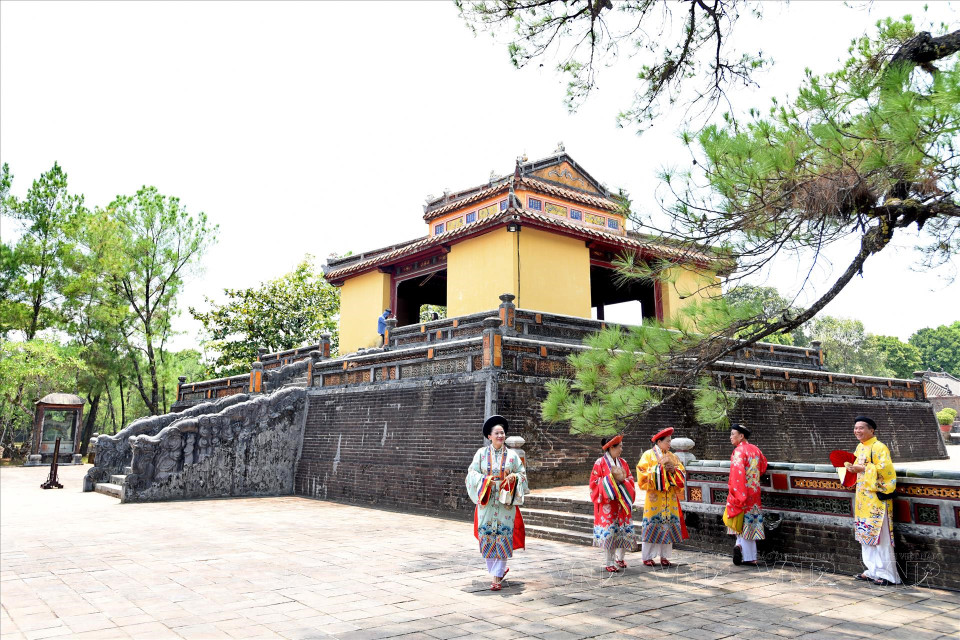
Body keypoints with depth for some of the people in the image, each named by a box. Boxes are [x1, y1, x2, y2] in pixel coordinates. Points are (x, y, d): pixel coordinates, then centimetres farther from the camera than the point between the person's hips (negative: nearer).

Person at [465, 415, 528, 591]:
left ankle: (497, 577, 2)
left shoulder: (512, 455, 4)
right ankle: (500, 569, 25)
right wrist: (485, 481, -15)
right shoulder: (481, 453, 2)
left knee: (502, 537, -4)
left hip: (505, 503, 0)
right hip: (486, 502, 0)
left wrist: (513, 477, -12)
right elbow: (472, 473, 1)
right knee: (487, 537, 2)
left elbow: (522, 474, 9)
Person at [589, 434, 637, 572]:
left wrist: (622, 479, -11)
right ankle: (610, 562, 11)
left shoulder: (623, 462, 9)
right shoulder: (600, 463, -7)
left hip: (622, 503, 5)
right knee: (610, 532, -2)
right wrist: (612, 477, -16)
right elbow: (594, 482, -8)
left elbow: (631, 481, 10)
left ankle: (619, 558, 25)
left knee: (625, 531, 5)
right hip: (608, 503, -5)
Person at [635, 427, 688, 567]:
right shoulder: (648, 455, -1)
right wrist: (660, 466, -15)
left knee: (668, 523, 4)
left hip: (670, 498, 5)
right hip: (654, 497, -5)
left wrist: (674, 469, -8)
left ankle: (664, 556, 14)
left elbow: (682, 472, 12)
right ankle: (646, 556, 5)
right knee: (652, 525, -4)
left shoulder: (671, 456, 14)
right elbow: (643, 473, -10)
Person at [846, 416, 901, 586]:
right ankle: (873, 570, 22)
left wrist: (862, 469, -21)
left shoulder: (879, 447, -12)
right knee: (866, 535, 12)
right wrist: (852, 467, 4)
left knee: (880, 536, -4)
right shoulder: (860, 447, 14)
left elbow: (885, 468, -22)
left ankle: (887, 574, 5)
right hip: (863, 497, 9)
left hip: (877, 497, -9)